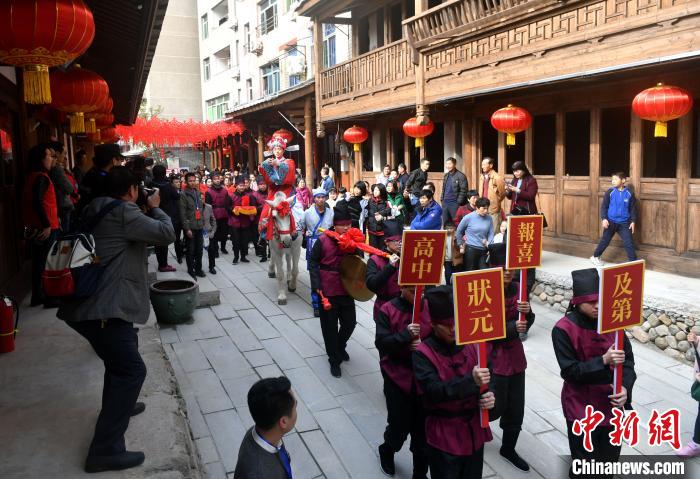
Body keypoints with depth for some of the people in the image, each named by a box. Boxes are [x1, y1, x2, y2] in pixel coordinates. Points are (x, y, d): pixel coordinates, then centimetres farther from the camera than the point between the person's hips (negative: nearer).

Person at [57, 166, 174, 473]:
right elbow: (167, 234, -14)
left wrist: (145, 213, 20)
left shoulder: (98, 212, 17)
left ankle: (117, 404, 47)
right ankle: (105, 450, -7)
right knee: (131, 369, -9)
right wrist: (155, 208, 3)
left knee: (122, 351, 31)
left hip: (86, 302, 10)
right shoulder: (124, 212, -12)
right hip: (101, 308, -10)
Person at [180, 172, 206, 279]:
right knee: (190, 250, 2)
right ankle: (190, 271, 13)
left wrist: (203, 222, 10)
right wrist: (187, 228, -15)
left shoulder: (198, 192, 11)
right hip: (190, 227, -5)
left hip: (199, 226, 5)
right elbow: (183, 213, -10)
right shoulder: (184, 194, -7)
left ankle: (198, 269, 25)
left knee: (199, 249, 10)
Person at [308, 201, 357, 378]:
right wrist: (317, 285, -15)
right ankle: (334, 359, 27)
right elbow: (312, 262, -7)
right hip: (328, 291, -3)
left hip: (347, 290, 4)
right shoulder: (323, 240, -14)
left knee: (350, 323, 13)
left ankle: (340, 347, 45)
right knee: (330, 326, 8)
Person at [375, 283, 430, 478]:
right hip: (398, 377, -2)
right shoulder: (387, 310, -10)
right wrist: (405, 334, -27)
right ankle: (386, 451, 41)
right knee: (399, 425, 7)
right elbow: (381, 344, -15)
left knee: (422, 426, 9)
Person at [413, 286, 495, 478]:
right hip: (444, 436, -4)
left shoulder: (472, 345, -1)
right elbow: (433, 391, -26)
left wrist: (489, 395, -20)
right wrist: (471, 381, -36)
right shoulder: (423, 353, -16)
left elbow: (487, 379, 2)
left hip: (475, 430, 5)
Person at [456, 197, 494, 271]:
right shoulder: (468, 217, -5)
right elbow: (459, 231, 5)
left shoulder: (489, 218, 3)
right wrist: (461, 245, 7)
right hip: (471, 249, -3)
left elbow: (491, 233, 7)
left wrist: (489, 244, -7)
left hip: (484, 250, 3)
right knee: (470, 271, 3)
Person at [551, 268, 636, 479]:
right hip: (581, 408, -4)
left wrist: (625, 387, -18)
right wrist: (604, 361, -29)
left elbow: (628, 358, -1)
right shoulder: (563, 329, -18)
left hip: (612, 404, 4)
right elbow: (570, 371, -18)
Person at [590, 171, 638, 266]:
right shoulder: (610, 192, -4)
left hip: (624, 223, 0)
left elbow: (633, 209, 5)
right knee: (605, 240, 11)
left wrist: (633, 221, -2)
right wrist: (604, 218, -11)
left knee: (629, 243, -2)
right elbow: (604, 206, -1)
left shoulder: (629, 193, -2)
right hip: (611, 222, 0)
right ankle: (595, 257, 28)